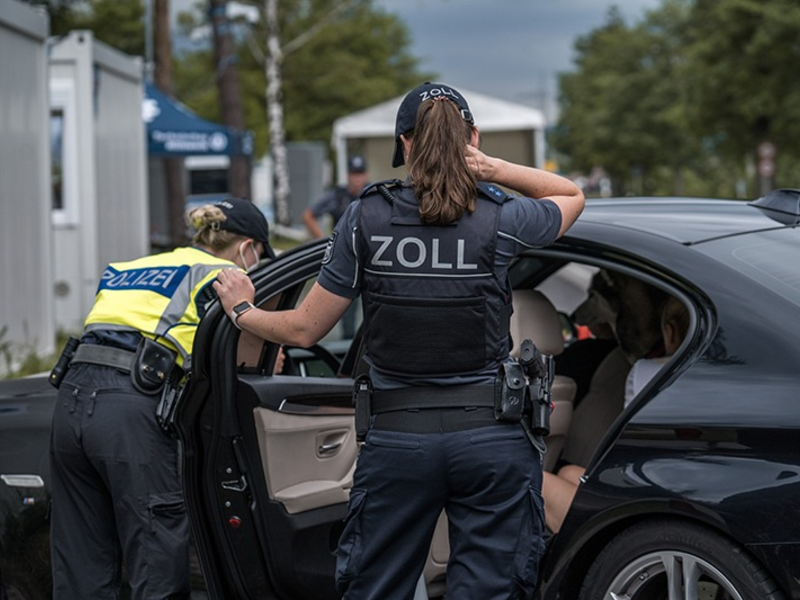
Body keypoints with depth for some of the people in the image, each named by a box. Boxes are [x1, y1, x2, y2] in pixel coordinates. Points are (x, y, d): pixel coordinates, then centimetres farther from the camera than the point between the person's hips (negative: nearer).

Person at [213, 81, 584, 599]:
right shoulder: (499, 221, -6)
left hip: (397, 437, 1)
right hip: (491, 436, -1)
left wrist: (242, 311, 22)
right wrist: (493, 169, 0)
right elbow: (572, 194, 16)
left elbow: (305, 329, 3)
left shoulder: (367, 218, -3)